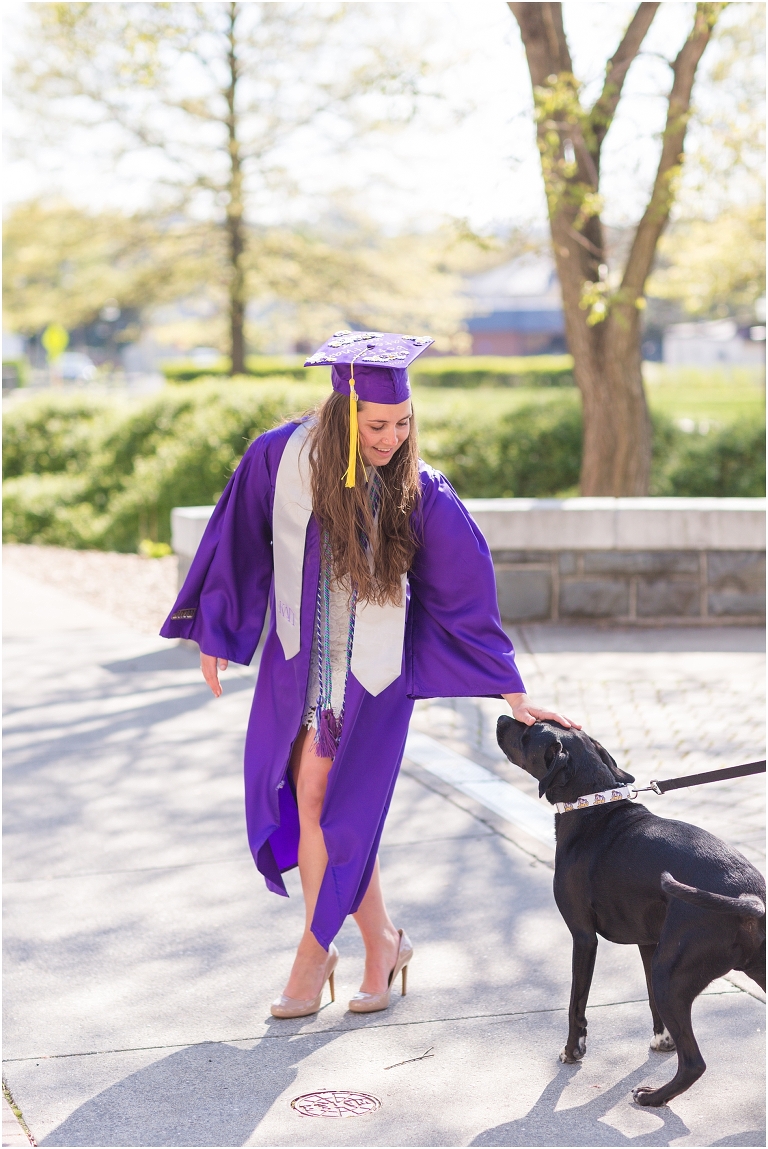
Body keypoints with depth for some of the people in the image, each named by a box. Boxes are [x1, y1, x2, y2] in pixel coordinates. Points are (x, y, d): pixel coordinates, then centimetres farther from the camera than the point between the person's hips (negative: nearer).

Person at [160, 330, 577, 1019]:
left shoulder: (421, 492, -16)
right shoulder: (282, 457, -13)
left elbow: (466, 593, -10)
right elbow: (240, 541, 2)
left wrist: (514, 695, -10)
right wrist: (215, 631, 7)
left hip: (374, 667, -3)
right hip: (300, 658, 3)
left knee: (324, 800, -4)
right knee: (310, 798, 4)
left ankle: (316, 950, 18)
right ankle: (381, 942, 20)